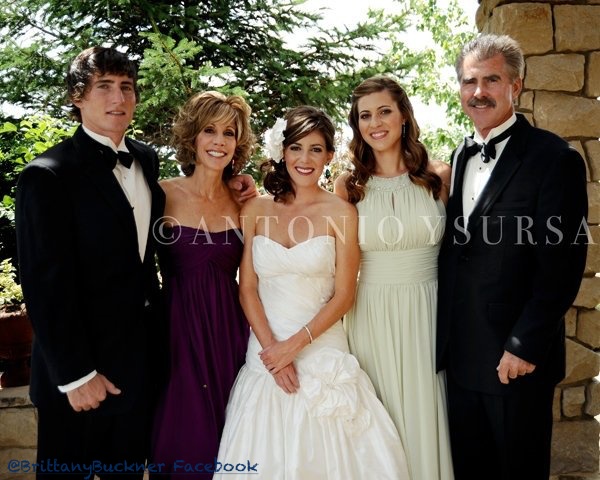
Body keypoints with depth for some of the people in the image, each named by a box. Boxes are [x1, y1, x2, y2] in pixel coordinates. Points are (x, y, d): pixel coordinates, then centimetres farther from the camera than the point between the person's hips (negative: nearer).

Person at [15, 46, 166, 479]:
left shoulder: (146, 159, 5)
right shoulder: (48, 175, -16)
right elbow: (46, 286, -17)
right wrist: (75, 375, -16)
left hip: (142, 359, 6)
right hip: (81, 369, -6)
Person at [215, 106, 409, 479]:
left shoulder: (341, 213, -4)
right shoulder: (257, 209, 2)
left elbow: (343, 296, -6)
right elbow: (247, 288, 2)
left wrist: (295, 344, -13)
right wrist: (271, 348, -8)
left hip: (322, 350, -2)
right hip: (265, 350, 2)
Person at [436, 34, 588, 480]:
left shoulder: (555, 158, -11)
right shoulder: (461, 156, 10)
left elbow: (562, 264, -15)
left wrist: (526, 347, -16)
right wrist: (445, 335, 8)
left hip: (518, 358, -6)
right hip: (460, 354, 6)